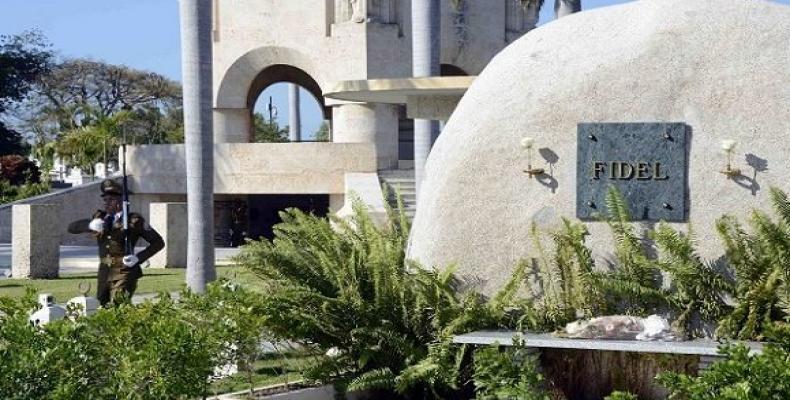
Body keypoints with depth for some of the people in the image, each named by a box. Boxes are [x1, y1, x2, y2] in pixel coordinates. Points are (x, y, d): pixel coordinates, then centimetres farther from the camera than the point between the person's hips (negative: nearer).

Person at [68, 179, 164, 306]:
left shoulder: (133, 220, 1)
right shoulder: (100, 218, 14)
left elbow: (158, 242, 3)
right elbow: (72, 227, 10)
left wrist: (138, 258, -9)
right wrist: (90, 225, -10)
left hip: (124, 273, -6)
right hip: (104, 273, 6)